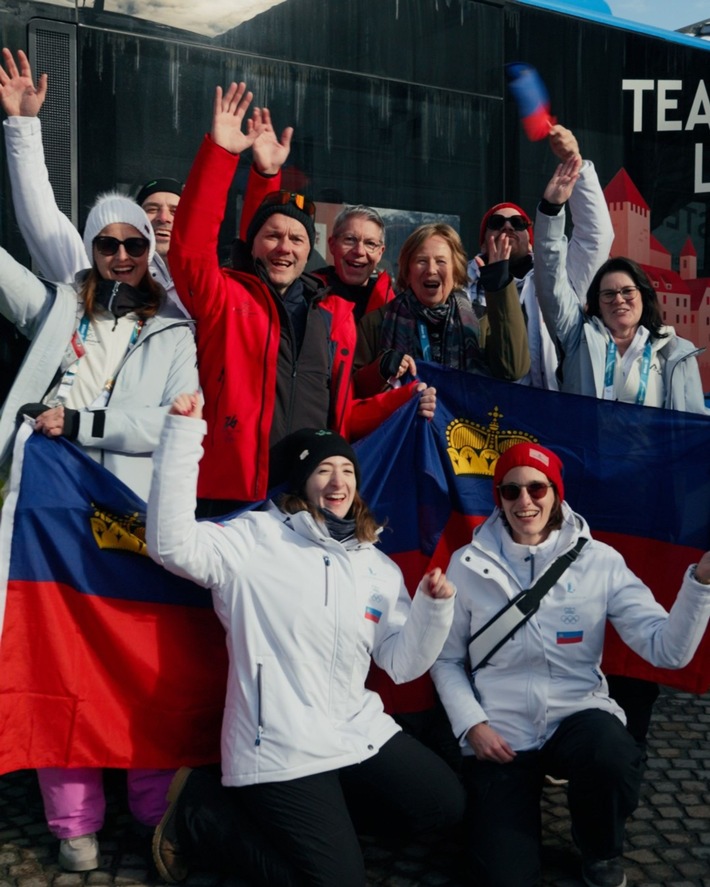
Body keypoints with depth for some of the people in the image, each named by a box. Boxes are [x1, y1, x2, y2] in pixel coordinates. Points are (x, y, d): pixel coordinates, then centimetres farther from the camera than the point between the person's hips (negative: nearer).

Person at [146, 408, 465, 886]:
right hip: (279, 750, -6)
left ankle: (330, 805, 19)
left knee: (446, 802, 7)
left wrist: (433, 607, -11)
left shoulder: (379, 567, 7)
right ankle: (200, 811, 11)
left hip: (359, 732, 7)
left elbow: (401, 663, 7)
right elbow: (172, 542, -25)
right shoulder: (256, 538, -9)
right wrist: (184, 433, -30)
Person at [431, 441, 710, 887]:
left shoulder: (599, 561, -5)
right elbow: (447, 659, 4)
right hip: (499, 735, 0)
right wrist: (472, 724, -9)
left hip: (578, 715, 0)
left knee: (616, 760, -36)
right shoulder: (469, 565, -4)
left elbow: (667, 649, -13)